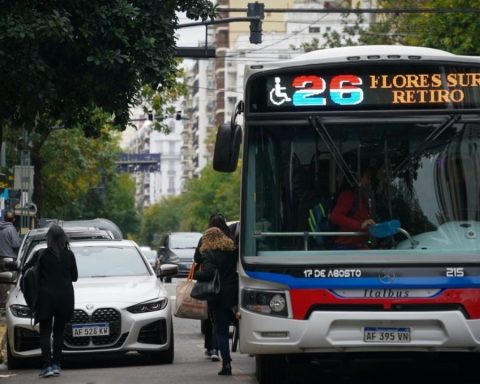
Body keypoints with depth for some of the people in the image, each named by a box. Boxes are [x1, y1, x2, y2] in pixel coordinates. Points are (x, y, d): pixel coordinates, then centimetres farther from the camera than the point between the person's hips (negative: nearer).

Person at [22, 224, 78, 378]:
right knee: (59, 331, 13)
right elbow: (74, 276, 8)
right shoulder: (69, 255, -1)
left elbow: (25, 270, 1)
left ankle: (47, 366, -9)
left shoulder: (41, 255, -6)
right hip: (65, 297, 2)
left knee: (45, 332, 2)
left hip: (46, 297, -2)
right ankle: (56, 364, 11)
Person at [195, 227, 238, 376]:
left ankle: (226, 363, -4)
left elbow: (208, 273, -21)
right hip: (235, 295, 4)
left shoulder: (210, 255, -10)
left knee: (221, 331, 1)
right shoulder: (233, 251, 8)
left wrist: (195, 275, -8)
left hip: (220, 297, -4)